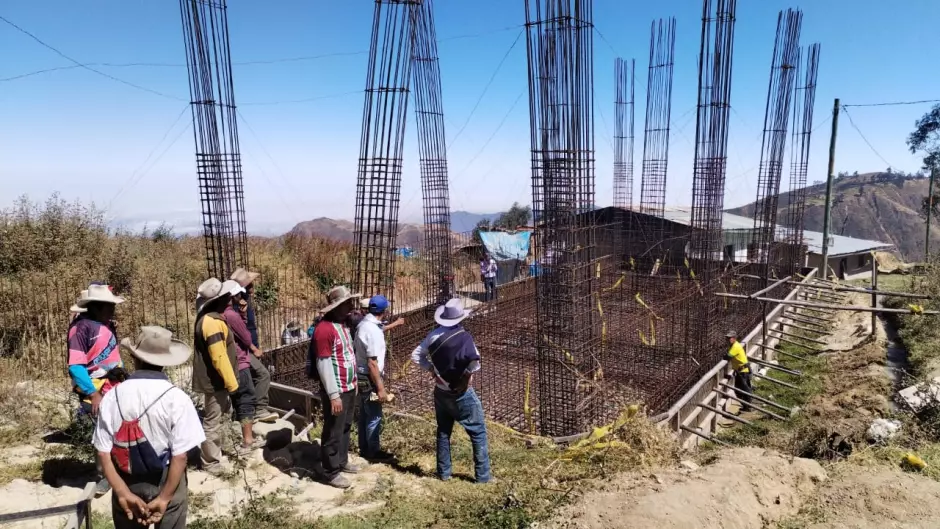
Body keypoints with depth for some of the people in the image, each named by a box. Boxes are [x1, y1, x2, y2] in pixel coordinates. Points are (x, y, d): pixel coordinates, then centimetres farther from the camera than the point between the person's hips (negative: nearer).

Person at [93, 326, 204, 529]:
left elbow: (103, 453, -9)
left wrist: (124, 493, -7)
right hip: (166, 485, -2)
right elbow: (180, 455, -19)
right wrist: (164, 498, -11)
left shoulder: (112, 397, -9)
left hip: (127, 485, 3)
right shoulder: (176, 397, -18)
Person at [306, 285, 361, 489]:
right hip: (336, 391, -9)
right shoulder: (325, 329, -22)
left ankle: (342, 461, 38)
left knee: (345, 428, 22)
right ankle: (331, 473, 17)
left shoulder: (343, 324, 8)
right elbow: (324, 364, -23)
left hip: (349, 388, 9)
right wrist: (333, 395, -23)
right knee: (333, 432, 4)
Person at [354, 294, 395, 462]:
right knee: (374, 416, 4)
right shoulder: (373, 330, -25)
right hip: (369, 378, -9)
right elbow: (372, 363, -26)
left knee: (364, 415, 19)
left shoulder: (363, 324, 4)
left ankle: (364, 448, 31)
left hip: (361, 376, 9)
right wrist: (380, 388, -22)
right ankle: (373, 452, 17)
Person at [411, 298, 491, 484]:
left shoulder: (435, 335, -4)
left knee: (443, 431, 19)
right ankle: (483, 476, 9)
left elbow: (415, 356, 2)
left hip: (440, 391, 5)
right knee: (478, 432, 7)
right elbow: (475, 363, -34)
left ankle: (443, 472, 26)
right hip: (461, 394, -5)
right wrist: (468, 374, -15)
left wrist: (432, 368, 3)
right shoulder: (463, 337, -20)